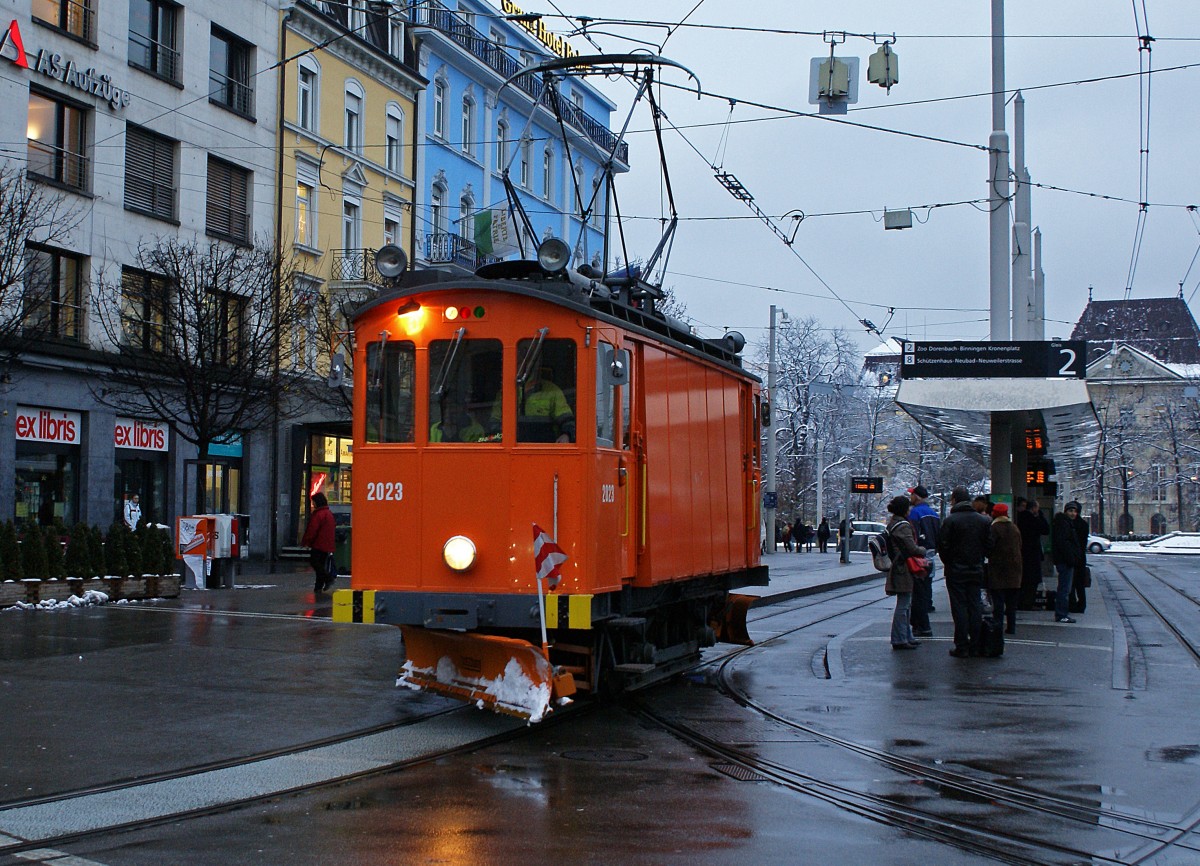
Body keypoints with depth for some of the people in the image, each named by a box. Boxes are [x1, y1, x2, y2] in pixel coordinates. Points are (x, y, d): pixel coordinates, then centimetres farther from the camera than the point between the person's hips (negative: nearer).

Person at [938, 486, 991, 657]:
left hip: (956, 572, -4)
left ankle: (962, 647, -2)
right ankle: (975, 646, 10)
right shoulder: (984, 520, 3)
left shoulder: (950, 520, -11)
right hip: (976, 571, 4)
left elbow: (943, 546, -11)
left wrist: (948, 563, 5)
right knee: (975, 606, 9)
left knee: (959, 607, -1)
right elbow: (988, 545, 5)